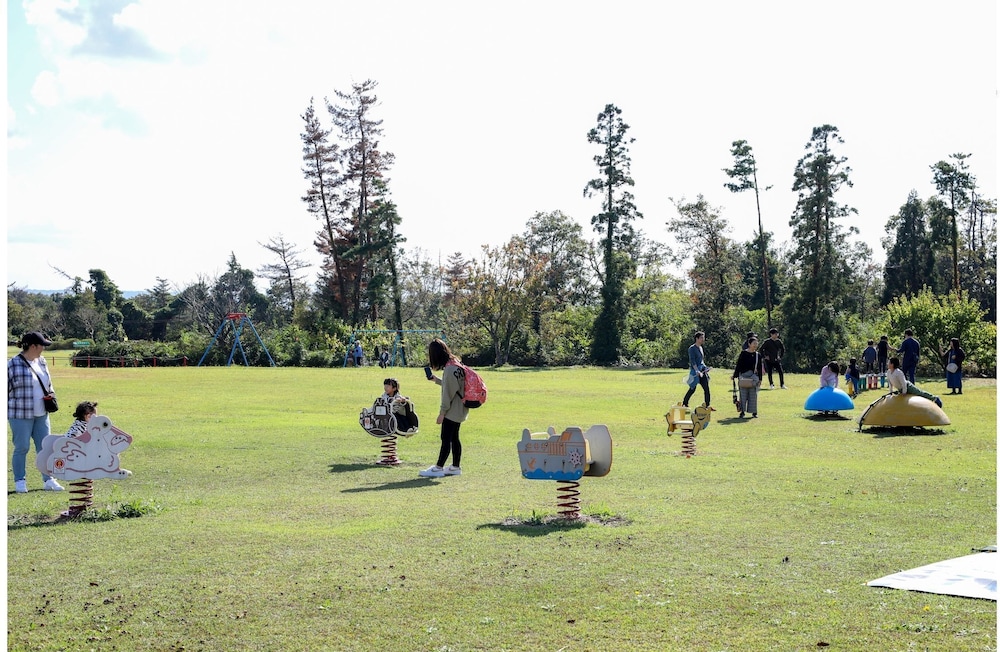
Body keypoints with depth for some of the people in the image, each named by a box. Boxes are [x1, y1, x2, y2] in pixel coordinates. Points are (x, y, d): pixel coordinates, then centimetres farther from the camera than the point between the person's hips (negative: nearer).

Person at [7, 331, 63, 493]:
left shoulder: (41, 362, 10)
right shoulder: (13, 364, -11)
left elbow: (48, 384, 23)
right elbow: (5, 388, -7)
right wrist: (5, 413, -6)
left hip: (41, 414, 6)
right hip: (21, 415, -6)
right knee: (22, 448, 2)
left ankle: (48, 480, 16)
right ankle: (20, 481, 15)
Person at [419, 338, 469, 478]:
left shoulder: (449, 369, -21)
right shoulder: (455, 364, 9)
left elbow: (448, 392, -20)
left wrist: (442, 412, -15)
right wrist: (437, 380, 16)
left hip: (453, 410, -10)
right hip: (459, 409, 10)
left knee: (446, 438, -5)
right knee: (454, 438, 14)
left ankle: (438, 468, -2)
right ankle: (456, 467, 20)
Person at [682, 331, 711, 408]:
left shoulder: (701, 348, 16)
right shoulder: (692, 348, -9)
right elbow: (692, 361, -17)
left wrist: (705, 368, 17)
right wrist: (697, 371, -25)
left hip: (702, 371, 7)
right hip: (695, 372, -7)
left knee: (707, 389, -1)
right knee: (692, 389, 0)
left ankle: (708, 405, 1)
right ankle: (684, 404, 14)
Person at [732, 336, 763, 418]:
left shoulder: (758, 355, 6)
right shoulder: (743, 353, -1)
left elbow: (759, 368, 9)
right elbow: (738, 364, 0)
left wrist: (760, 379, 6)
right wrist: (735, 375, -1)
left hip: (753, 376, 2)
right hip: (743, 375, -2)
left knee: (753, 394, 4)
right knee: (743, 394, -1)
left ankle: (753, 412, 11)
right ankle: (742, 411, 6)